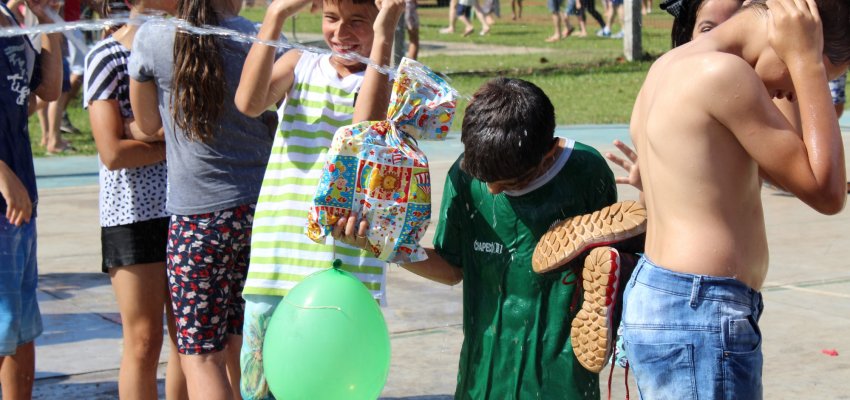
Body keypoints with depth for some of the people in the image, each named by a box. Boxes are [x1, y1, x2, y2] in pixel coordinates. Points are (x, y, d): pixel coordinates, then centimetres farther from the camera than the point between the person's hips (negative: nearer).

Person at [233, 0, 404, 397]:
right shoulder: (300, 65, 11)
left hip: (347, 272, -2)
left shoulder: (390, 82, 2)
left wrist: (383, 38, -20)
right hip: (276, 264, 3)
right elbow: (249, 103, -10)